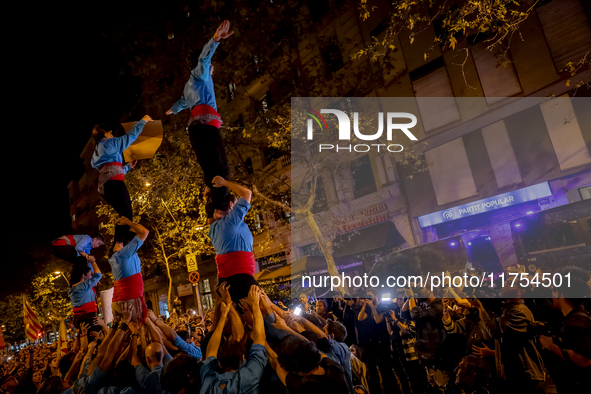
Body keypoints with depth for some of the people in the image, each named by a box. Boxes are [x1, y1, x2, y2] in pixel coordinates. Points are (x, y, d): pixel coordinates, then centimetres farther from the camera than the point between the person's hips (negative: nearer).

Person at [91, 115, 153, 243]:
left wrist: (128, 166, 42)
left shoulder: (97, 153, 33)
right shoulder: (110, 143, 11)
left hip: (103, 187, 9)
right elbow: (130, 136, 11)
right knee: (127, 215, -15)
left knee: (123, 216, 10)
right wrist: (143, 121, 21)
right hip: (114, 183, -9)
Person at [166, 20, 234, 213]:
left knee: (210, 171, 2)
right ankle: (222, 209, -35)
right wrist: (215, 39, -24)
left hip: (197, 126, 10)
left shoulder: (190, 86, 39)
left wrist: (172, 110, 80)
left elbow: (182, 102, 58)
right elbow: (204, 58, -7)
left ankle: (215, 211, -2)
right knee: (220, 168, -24)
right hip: (205, 124, -10)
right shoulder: (199, 75, 15)